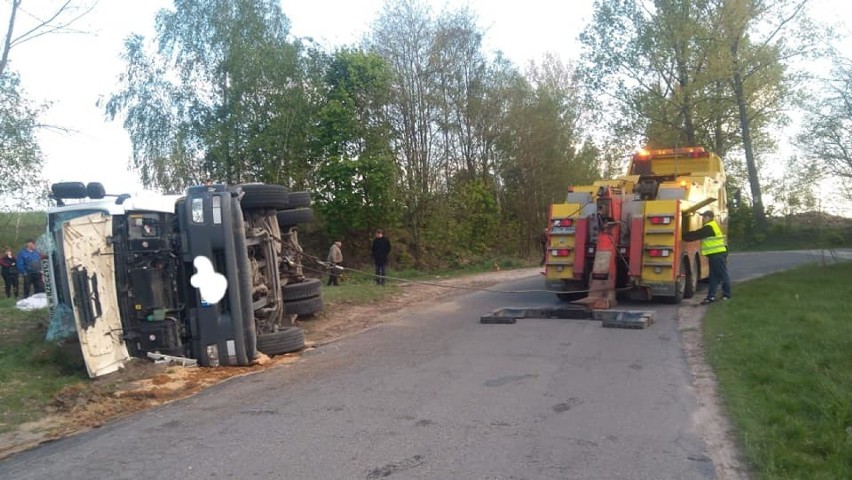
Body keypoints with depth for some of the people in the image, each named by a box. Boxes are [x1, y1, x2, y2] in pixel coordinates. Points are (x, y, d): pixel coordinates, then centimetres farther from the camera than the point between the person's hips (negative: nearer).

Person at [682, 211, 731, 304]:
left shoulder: (709, 227, -14)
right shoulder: (710, 227, 18)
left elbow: (696, 235, -16)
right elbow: (699, 234, 17)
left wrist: (684, 236, -9)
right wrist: (686, 236, 9)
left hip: (718, 254, -11)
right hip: (715, 254, 11)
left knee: (722, 275, 0)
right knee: (713, 276, 8)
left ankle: (726, 295, 8)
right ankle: (711, 296, 9)